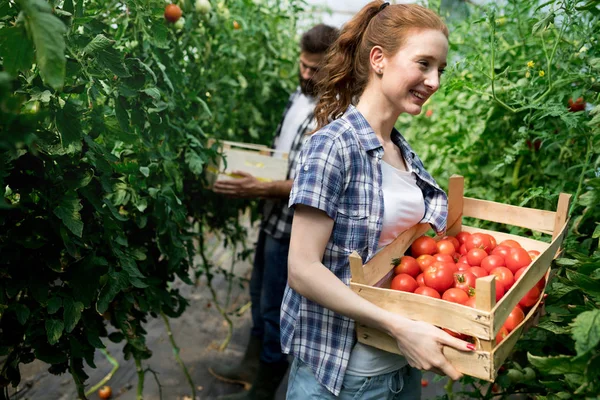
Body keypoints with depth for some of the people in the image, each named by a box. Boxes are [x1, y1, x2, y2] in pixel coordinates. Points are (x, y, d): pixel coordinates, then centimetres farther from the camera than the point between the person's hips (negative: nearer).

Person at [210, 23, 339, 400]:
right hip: (274, 216, 9)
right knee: (260, 294, 23)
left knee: (275, 308, 7)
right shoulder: (299, 96, 5)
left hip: (296, 227, -8)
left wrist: (260, 189, -30)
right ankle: (253, 364, 45)